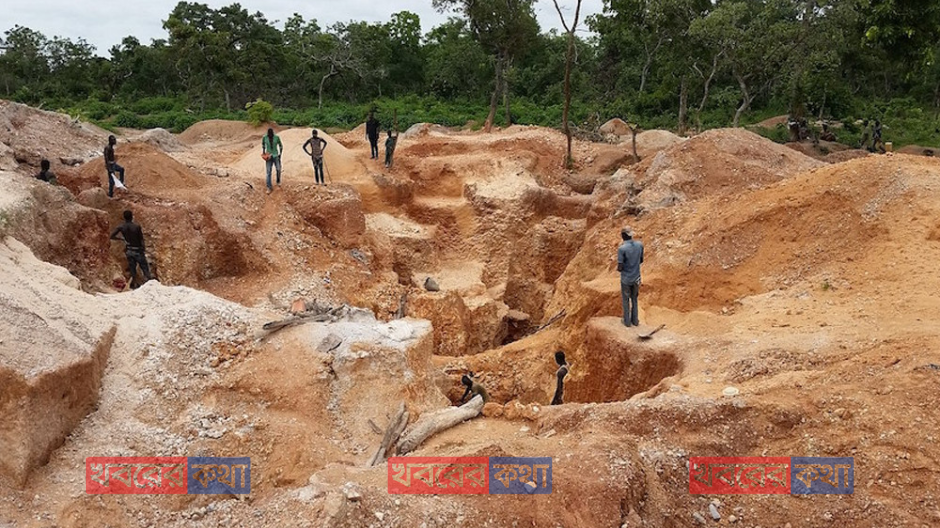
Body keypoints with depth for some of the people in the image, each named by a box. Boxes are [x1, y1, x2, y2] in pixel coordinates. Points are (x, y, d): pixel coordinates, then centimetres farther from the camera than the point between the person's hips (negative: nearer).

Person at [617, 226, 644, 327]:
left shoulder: (621, 249, -21)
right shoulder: (640, 245, -6)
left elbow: (620, 267, -19)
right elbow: (641, 260, 8)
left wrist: (618, 268, 4)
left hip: (626, 279, -4)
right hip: (636, 278, 4)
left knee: (626, 300, 12)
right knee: (634, 299, 20)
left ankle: (627, 321, 22)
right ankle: (635, 320, 28)